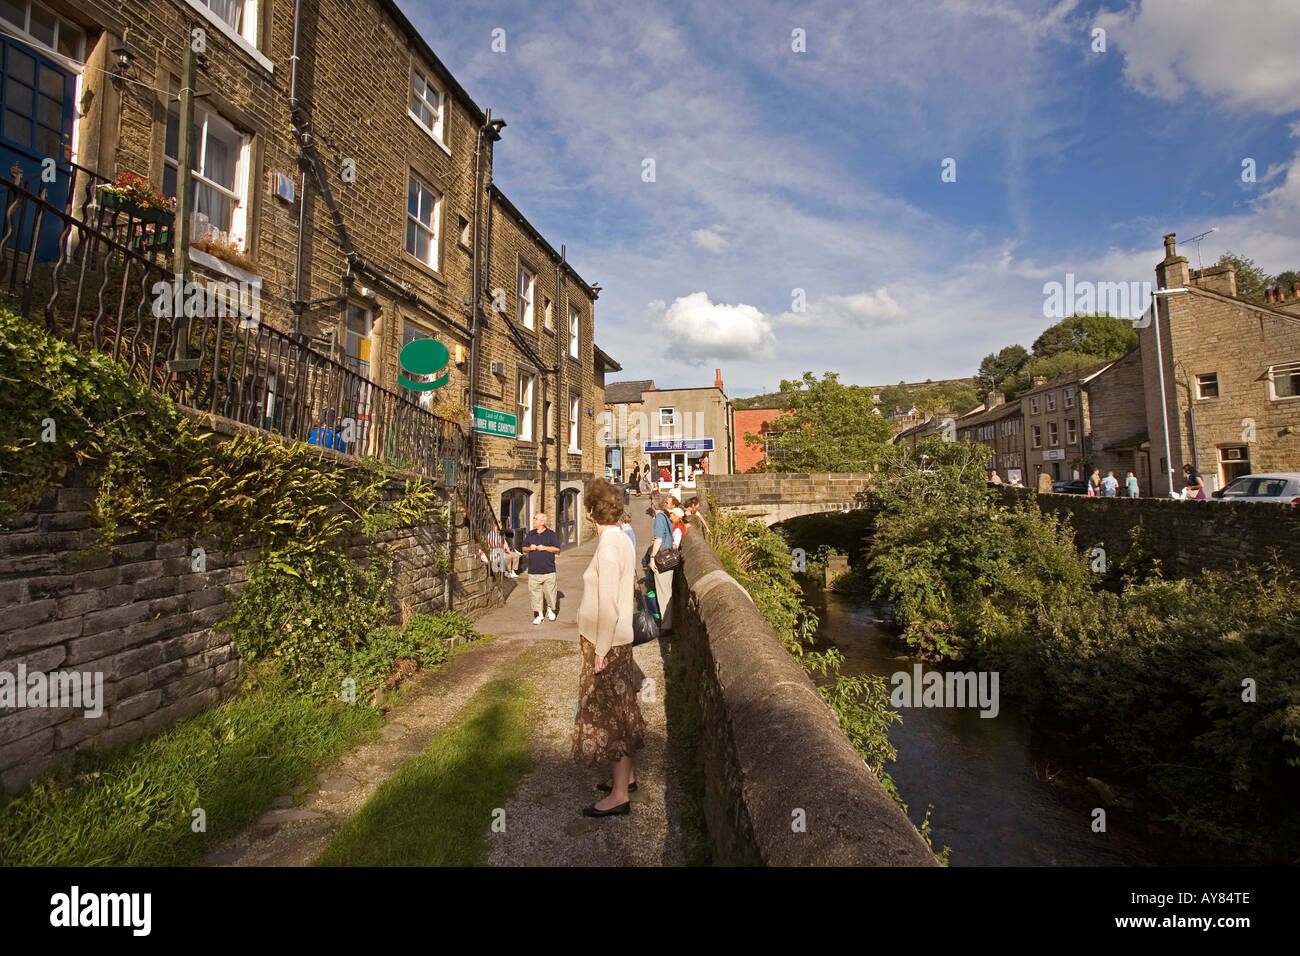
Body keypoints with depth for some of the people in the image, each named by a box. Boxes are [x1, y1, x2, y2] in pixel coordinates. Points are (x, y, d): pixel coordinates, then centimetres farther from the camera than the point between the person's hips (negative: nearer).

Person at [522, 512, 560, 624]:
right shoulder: (530, 534, 12)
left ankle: (550, 609, 26)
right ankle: (539, 614, 12)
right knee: (535, 592, 2)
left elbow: (557, 549, -1)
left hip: (548, 570, -3)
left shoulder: (551, 534, 1)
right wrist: (530, 548, -3)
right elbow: (524, 548, 19)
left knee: (549, 591, 1)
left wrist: (545, 548, -13)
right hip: (533, 570, 3)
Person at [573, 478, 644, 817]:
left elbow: (607, 604, -23)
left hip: (607, 643, -9)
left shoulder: (608, 547, -23)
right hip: (619, 638, 9)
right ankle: (626, 776, 36)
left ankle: (619, 796, 15)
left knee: (608, 714, 2)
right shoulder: (621, 539, 6)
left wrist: (601, 650, -18)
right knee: (619, 711, 20)